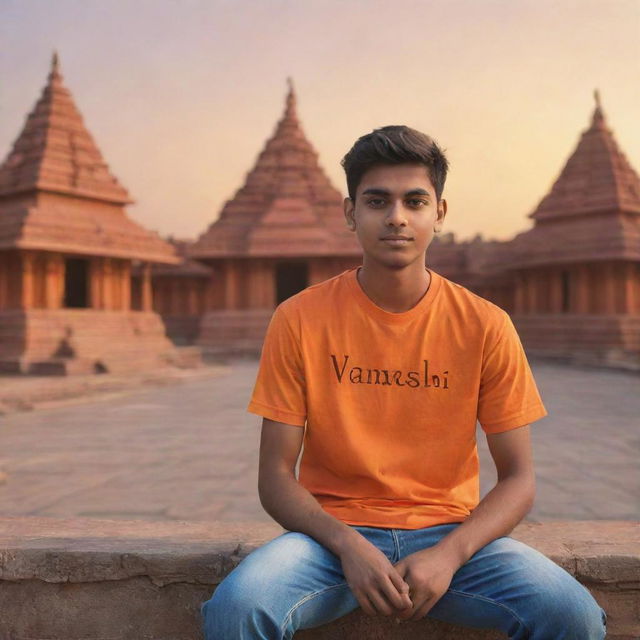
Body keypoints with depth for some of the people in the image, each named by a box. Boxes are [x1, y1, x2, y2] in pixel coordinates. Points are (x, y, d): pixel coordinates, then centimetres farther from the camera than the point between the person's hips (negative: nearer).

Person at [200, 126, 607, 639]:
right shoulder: (300, 320, -5)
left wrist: (448, 555, -16)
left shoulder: (485, 326, -3)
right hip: (334, 533, -1)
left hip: (451, 534, 1)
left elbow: (518, 479, 0)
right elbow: (276, 476, -3)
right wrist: (348, 546, -20)